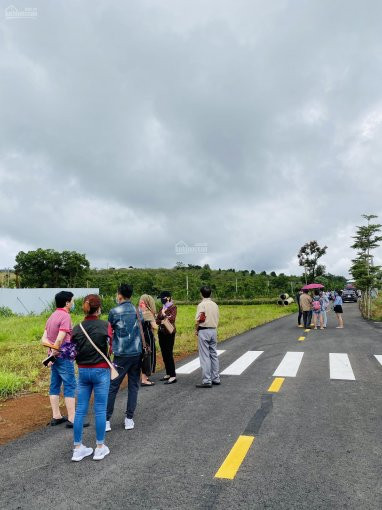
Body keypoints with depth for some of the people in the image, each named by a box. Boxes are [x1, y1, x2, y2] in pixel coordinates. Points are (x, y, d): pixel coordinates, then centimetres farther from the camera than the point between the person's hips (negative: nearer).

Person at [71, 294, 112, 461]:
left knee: (80, 410, 11)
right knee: (100, 410, 7)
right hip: (101, 371, -3)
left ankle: (78, 448, 20)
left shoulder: (76, 328, -1)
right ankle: (100, 448, 17)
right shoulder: (105, 326, -11)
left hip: (83, 371, 3)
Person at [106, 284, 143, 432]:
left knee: (112, 387, 5)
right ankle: (129, 419, 15)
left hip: (121, 354, -4)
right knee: (133, 386, 11)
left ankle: (106, 420, 9)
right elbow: (141, 330, 12)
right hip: (137, 353, 4)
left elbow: (110, 329, 9)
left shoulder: (114, 312, -5)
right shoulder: (138, 311, 7)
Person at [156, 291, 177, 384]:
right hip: (161, 332, 8)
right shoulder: (163, 308, 15)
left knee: (169, 354, -8)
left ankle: (173, 376, -4)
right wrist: (161, 322, -11)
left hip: (169, 333, -8)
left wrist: (164, 315, -11)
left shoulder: (173, 307, -6)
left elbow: (172, 318, -22)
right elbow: (157, 319, 9)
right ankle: (168, 374, 21)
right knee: (164, 354, 11)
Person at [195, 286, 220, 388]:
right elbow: (217, 319, 9)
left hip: (203, 331, -7)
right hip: (214, 330, 7)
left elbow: (198, 320, -15)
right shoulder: (215, 305, 10)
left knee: (205, 357, -3)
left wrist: (196, 330, -1)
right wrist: (214, 328, 14)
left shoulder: (202, 304, -11)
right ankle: (216, 379, 19)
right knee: (213, 355, 13)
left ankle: (207, 381, -2)